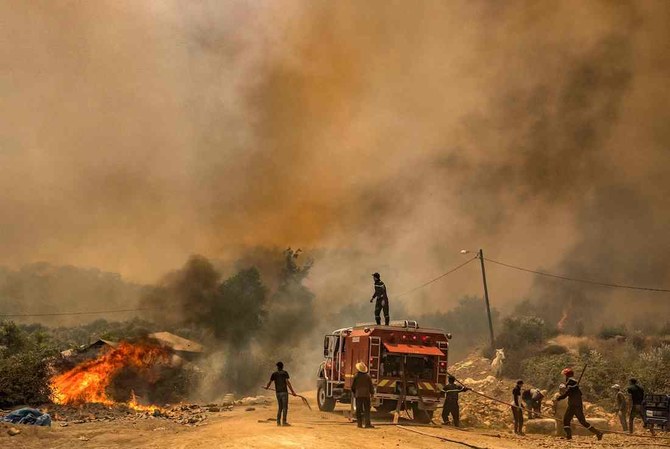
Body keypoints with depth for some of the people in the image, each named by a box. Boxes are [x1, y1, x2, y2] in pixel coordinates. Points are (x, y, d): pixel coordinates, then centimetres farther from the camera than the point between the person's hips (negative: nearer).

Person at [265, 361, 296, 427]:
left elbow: (270, 382, 14)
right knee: (285, 407, -1)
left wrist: (267, 387, 37)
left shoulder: (274, 374, 8)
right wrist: (292, 391, -13)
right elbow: (287, 382, -13)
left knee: (279, 407, 15)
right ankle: (284, 422, -5)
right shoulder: (285, 373, -3)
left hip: (278, 392, 4)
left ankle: (278, 421, 12)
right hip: (284, 392, -4)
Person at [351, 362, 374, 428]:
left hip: (358, 395, 0)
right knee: (367, 409, 2)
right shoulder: (368, 376, -2)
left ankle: (359, 423, 5)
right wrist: (372, 393, 16)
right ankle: (367, 423, -7)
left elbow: (352, 386, 3)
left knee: (359, 410, 6)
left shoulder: (356, 376, -3)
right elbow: (371, 386, 2)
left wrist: (354, 393, 19)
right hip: (366, 395, 0)